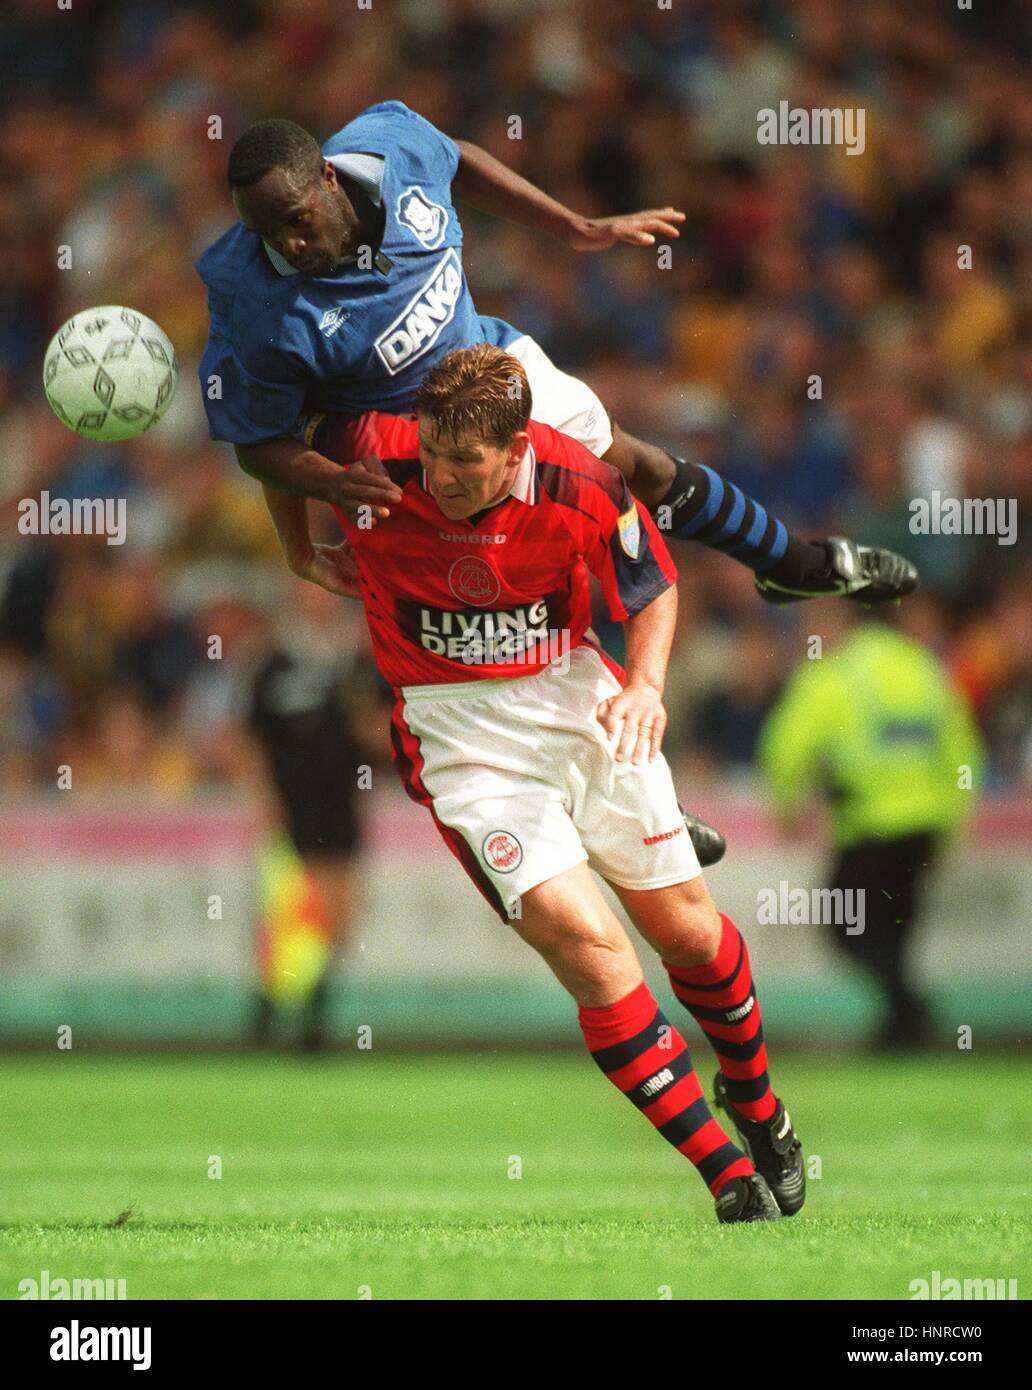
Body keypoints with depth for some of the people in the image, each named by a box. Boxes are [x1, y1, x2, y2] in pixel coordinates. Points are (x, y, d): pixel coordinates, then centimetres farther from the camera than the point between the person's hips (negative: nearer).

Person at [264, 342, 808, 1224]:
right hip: (458, 732, -2)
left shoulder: (580, 487, -17)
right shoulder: (376, 458, -21)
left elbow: (655, 587, 1)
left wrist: (647, 684, -15)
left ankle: (756, 1107, 44)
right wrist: (300, 548, 6)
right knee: (585, 943, -19)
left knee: (687, 928, 12)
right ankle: (728, 1176, -10)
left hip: (579, 697, 2)